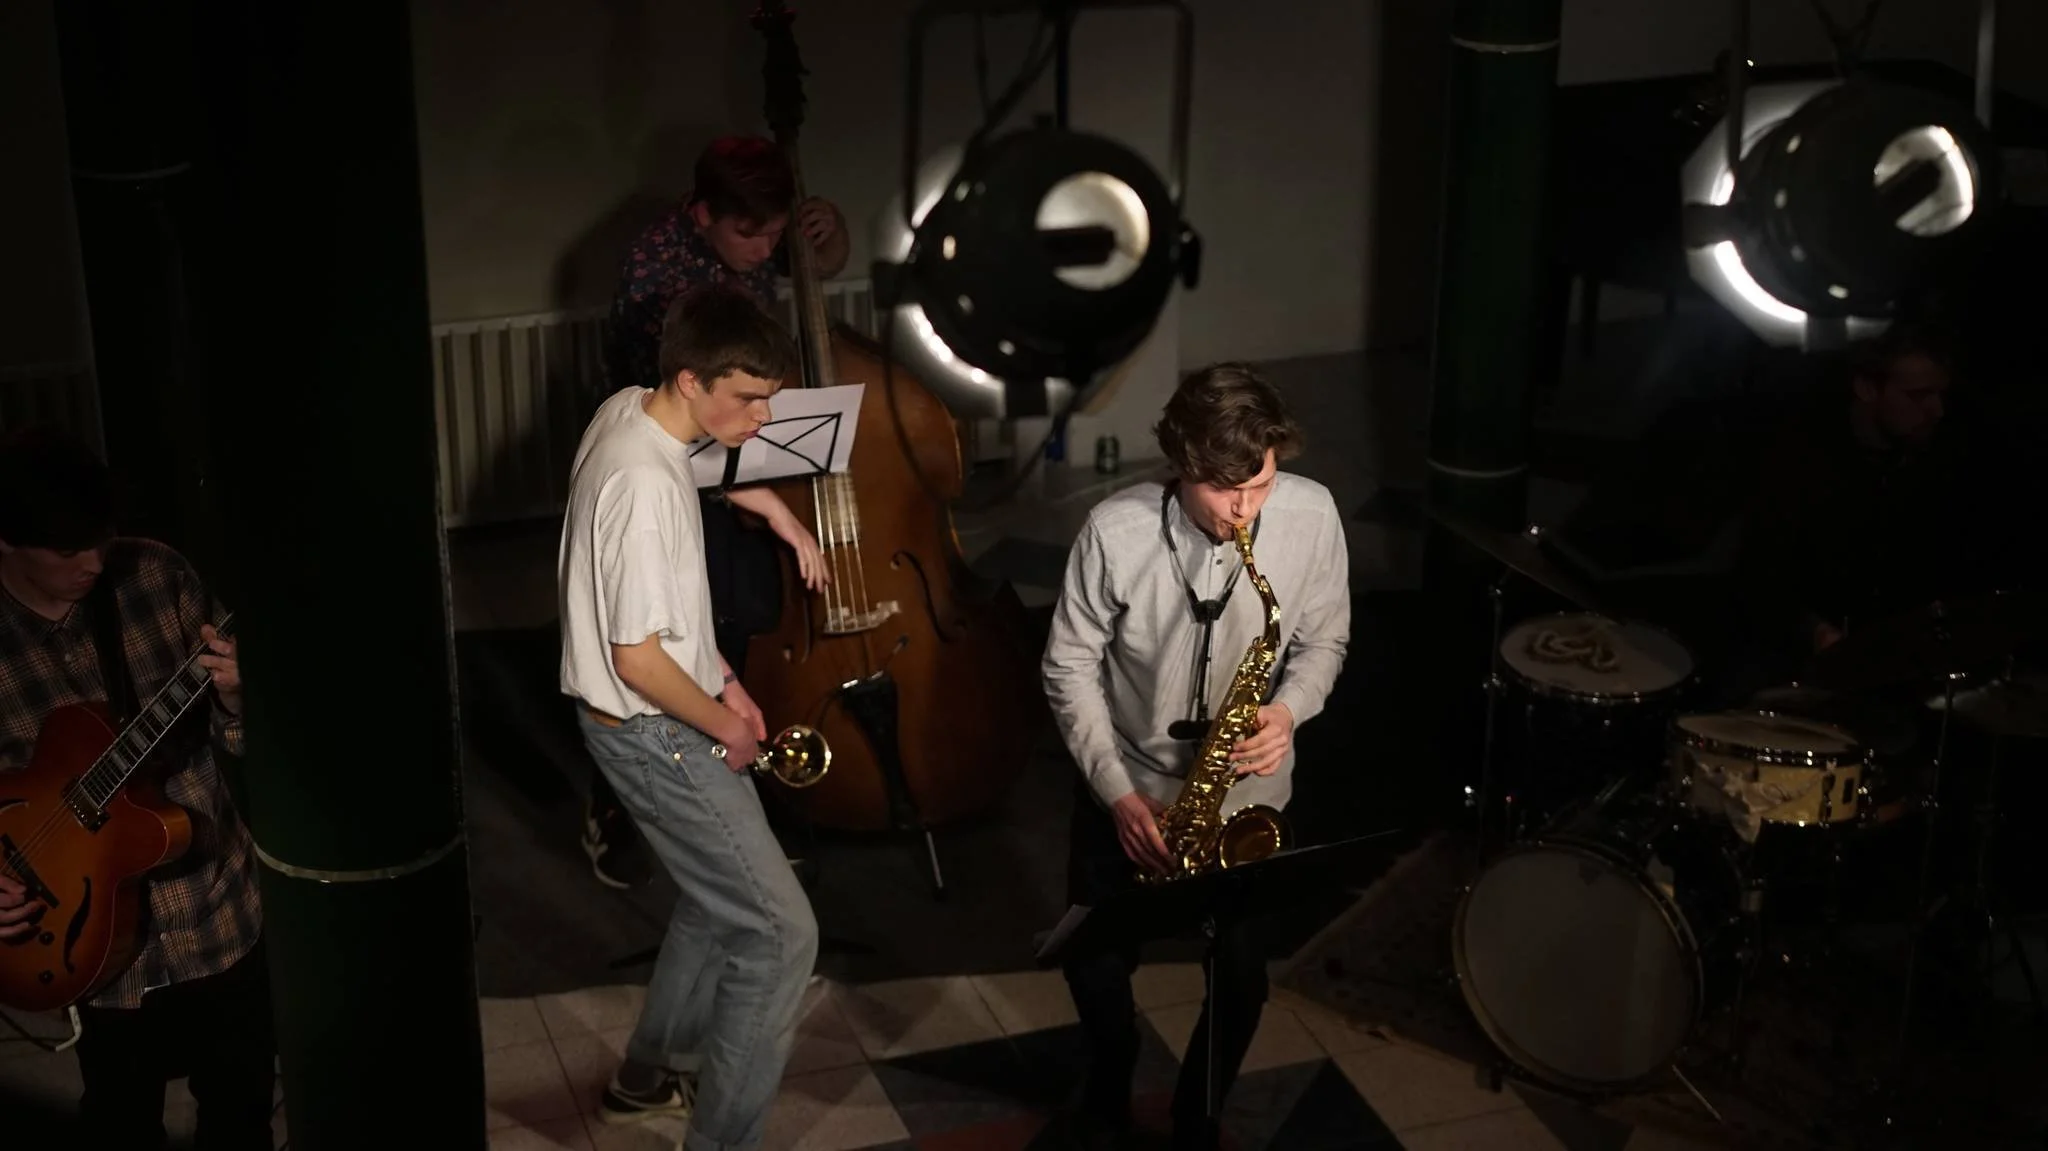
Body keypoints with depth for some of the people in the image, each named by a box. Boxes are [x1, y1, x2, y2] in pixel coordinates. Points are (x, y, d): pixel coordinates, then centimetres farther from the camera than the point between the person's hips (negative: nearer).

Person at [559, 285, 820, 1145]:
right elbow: (637, 659, -26)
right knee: (781, 932, -4)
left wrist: (721, 679, 11)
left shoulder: (628, 411, 0)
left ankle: (648, 1078, 42)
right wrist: (723, 726, -10)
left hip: (672, 716, 10)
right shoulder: (646, 485, -30)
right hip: (653, 732, -10)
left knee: (720, 902, 25)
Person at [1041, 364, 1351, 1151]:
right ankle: (1111, 1079, 39)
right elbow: (1070, 667, -11)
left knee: (1241, 980, 2)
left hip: (1247, 795, 1)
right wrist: (1117, 792, -16)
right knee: (1093, 966, 5)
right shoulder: (1115, 531, -22)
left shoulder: (1312, 514, -17)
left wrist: (1289, 709, -21)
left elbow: (1325, 638, -2)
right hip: (1127, 786, -1)